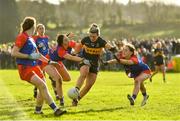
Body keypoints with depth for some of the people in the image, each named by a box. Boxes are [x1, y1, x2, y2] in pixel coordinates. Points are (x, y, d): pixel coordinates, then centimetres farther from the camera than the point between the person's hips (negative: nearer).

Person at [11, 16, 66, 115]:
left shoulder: (31, 39, 17)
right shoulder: (22, 37, -10)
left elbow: (37, 54, 30)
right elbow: (14, 53, -18)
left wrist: (49, 61, 29)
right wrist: (29, 56, -19)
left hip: (34, 66, 9)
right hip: (25, 68, -9)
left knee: (43, 88, 4)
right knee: (42, 85, -19)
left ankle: (38, 110, 21)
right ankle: (55, 109, -21)